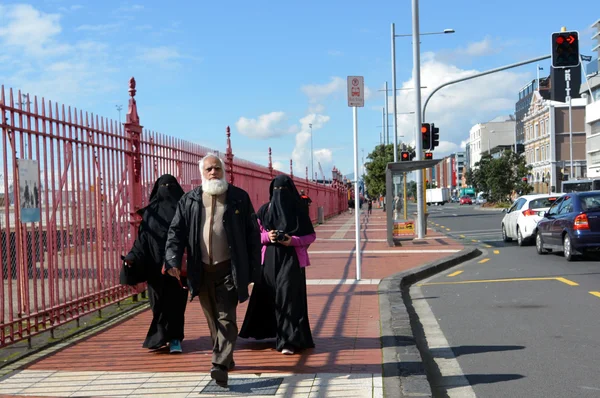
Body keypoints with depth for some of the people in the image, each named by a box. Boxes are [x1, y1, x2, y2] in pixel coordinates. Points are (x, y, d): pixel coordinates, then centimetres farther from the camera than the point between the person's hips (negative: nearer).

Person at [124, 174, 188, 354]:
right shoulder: (150, 211, 10)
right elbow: (143, 237, 4)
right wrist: (133, 256, -10)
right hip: (155, 265, 2)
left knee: (175, 301, -2)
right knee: (159, 302, 3)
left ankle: (174, 338, 5)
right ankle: (165, 336, 16)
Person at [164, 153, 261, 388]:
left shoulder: (239, 198, 1)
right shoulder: (189, 201, 6)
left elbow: (252, 233, 2)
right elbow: (176, 232, 3)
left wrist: (253, 267, -2)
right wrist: (173, 260, -13)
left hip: (228, 269, -3)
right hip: (202, 270, 3)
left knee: (225, 318, -8)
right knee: (212, 319, 13)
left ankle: (220, 365, -13)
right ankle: (226, 358, 29)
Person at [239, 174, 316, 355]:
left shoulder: (298, 209, 1)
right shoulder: (265, 210, 7)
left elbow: (311, 236, 3)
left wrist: (293, 240, -14)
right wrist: (267, 236, -10)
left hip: (292, 259, -3)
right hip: (270, 259, 3)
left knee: (288, 297, -9)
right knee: (270, 297, 4)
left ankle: (289, 340, -10)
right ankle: (271, 331, 21)